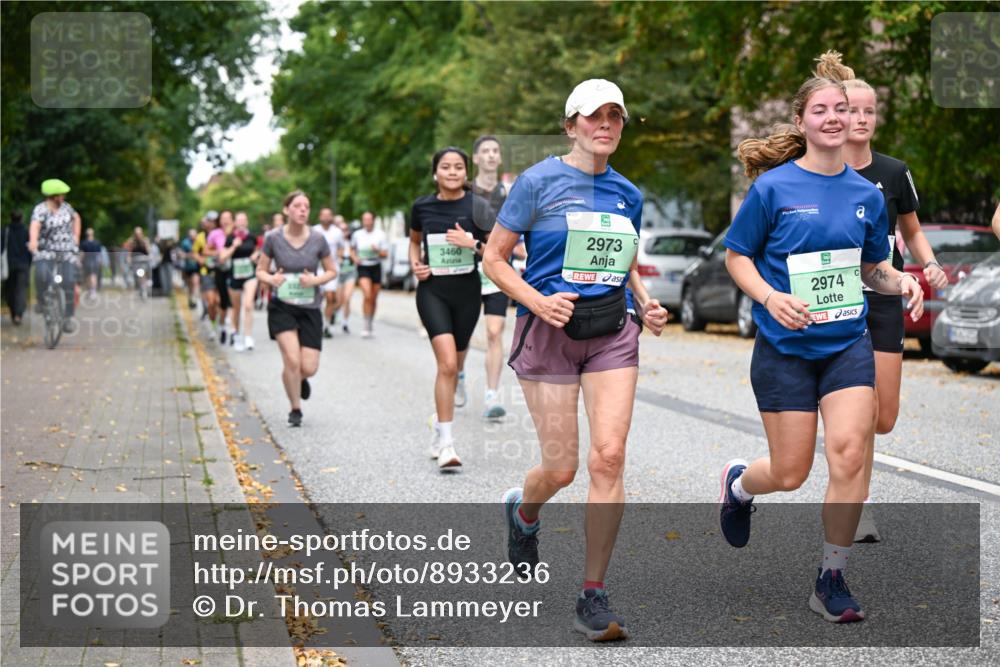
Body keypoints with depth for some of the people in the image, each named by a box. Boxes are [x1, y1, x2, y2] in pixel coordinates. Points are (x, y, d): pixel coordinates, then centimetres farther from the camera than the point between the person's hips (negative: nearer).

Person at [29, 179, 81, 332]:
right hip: (46, 250, -3)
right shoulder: (40, 209, -13)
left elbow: (76, 218, 25)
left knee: (69, 282, -8)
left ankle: (68, 317, 3)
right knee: (42, 274, -29)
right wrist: (33, 241, -53)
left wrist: (76, 236, 14)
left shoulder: (65, 207, 3)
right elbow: (35, 225, -34)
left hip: (67, 251, 3)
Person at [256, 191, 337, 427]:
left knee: (309, 368, -4)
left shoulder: (317, 239, -5)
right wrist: (271, 279, -19)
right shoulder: (273, 238, -6)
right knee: (292, 360, -16)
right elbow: (260, 270, 4)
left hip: (309, 309, 1)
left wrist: (316, 280, -15)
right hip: (282, 307, -1)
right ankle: (295, 409, 8)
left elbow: (331, 271, 6)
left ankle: (300, 379, 36)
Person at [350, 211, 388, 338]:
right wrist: (354, 258, -1)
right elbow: (352, 249, 19)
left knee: (373, 299, 8)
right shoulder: (357, 234, 4)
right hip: (363, 267, -2)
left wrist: (378, 250, -18)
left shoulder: (380, 234, 2)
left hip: (376, 267, 2)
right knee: (367, 296, -19)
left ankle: (371, 325, 24)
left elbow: (385, 254, 2)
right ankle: (366, 327, -17)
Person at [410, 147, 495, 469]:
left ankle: (439, 433, 33)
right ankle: (446, 444, -16)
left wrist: (473, 244, -18)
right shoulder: (422, 206, 1)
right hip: (432, 290, -1)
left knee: (453, 366, 12)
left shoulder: (477, 207, -3)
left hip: (467, 290, 1)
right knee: (447, 363, -17)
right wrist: (415, 265, 1)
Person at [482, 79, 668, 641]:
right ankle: (523, 511, 37)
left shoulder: (628, 194, 12)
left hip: (613, 332, 3)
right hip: (550, 332, -3)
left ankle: (594, 596, -2)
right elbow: (495, 258, -1)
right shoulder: (539, 182, -3)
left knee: (610, 456, -11)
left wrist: (647, 304, 6)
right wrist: (538, 300, -16)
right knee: (562, 467, -2)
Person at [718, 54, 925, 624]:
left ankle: (833, 581, 3)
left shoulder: (867, 194, 4)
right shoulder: (774, 186, -8)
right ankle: (738, 482, 41)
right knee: (791, 474, 3)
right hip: (786, 347, -3)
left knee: (850, 452, -13)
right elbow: (737, 256, -2)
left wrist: (900, 281, -6)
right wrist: (770, 297, -19)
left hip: (848, 344, 3)